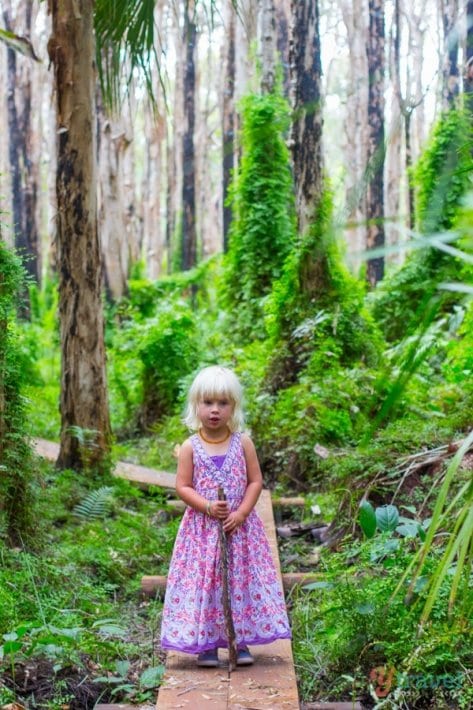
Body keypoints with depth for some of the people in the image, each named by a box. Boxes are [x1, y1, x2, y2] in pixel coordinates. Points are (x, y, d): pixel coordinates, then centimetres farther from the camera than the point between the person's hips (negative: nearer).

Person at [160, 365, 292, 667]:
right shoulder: (191, 447, -3)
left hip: (239, 526, 1)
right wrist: (207, 507, -18)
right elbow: (183, 487, -4)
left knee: (242, 579, 5)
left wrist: (241, 513, -13)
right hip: (202, 527, -1)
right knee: (203, 581, 1)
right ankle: (206, 643, 12)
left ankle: (240, 641, 18)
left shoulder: (243, 443, -1)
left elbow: (255, 481, -1)